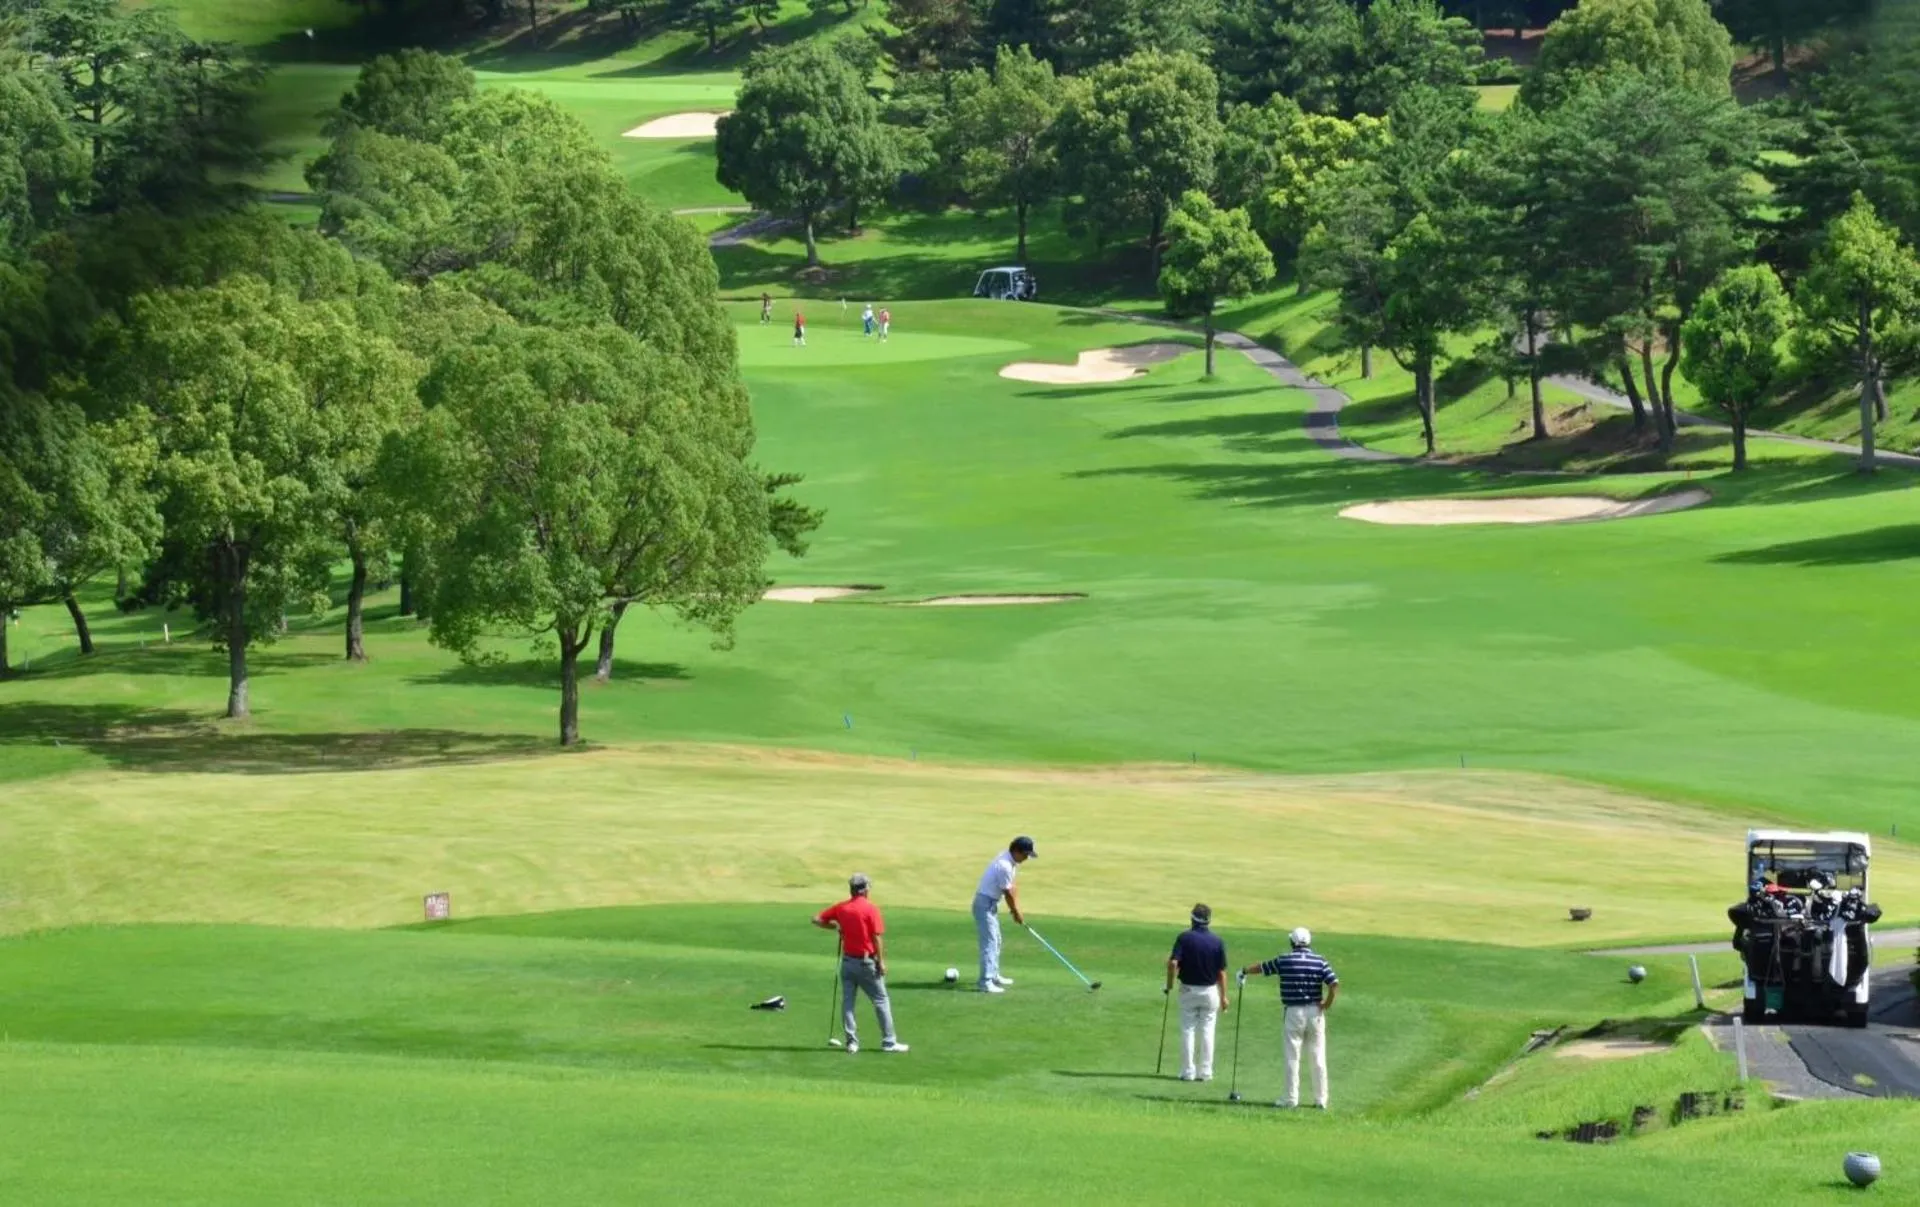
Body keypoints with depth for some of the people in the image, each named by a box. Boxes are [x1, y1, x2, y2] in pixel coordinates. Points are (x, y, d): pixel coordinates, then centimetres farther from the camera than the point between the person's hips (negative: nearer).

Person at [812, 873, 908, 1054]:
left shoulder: (841, 908, 2)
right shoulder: (871, 909, -11)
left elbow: (817, 920, 7)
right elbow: (877, 937, -14)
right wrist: (881, 961, -9)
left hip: (847, 961, 4)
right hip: (866, 961, -4)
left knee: (847, 1001, 8)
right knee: (881, 1000, 4)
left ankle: (852, 1041, 4)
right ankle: (889, 1042, 4)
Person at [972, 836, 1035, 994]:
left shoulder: (1011, 861, 4)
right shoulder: (1004, 866, -26)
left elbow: (1011, 888, 9)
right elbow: (1008, 893, -17)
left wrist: (1016, 910, 5)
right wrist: (1017, 913, -5)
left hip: (991, 904, 11)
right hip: (985, 904, -11)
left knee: (995, 940, 21)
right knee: (989, 942, -14)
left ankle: (994, 976, 34)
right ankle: (986, 982, -18)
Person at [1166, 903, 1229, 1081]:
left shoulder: (1184, 938, -10)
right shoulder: (1217, 942, -6)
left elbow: (1173, 963, -20)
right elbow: (1222, 972, -4)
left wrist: (1169, 985, -7)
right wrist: (1223, 995, 4)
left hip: (1188, 990, -1)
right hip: (1210, 991, 1)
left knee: (1187, 1031, 7)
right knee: (1207, 1031, 8)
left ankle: (1188, 1071, 6)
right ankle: (1205, 1072, 7)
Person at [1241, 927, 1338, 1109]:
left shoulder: (1284, 961, -4)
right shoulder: (1319, 961, -2)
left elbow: (1261, 968, 13)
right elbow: (1334, 984, -12)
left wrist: (1244, 971, 31)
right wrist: (1327, 1004, 0)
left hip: (1294, 1012, -2)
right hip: (1315, 1012, 2)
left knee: (1292, 1058, 4)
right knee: (1318, 1058, 7)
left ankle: (1292, 1098, 5)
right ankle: (1321, 1099, 10)